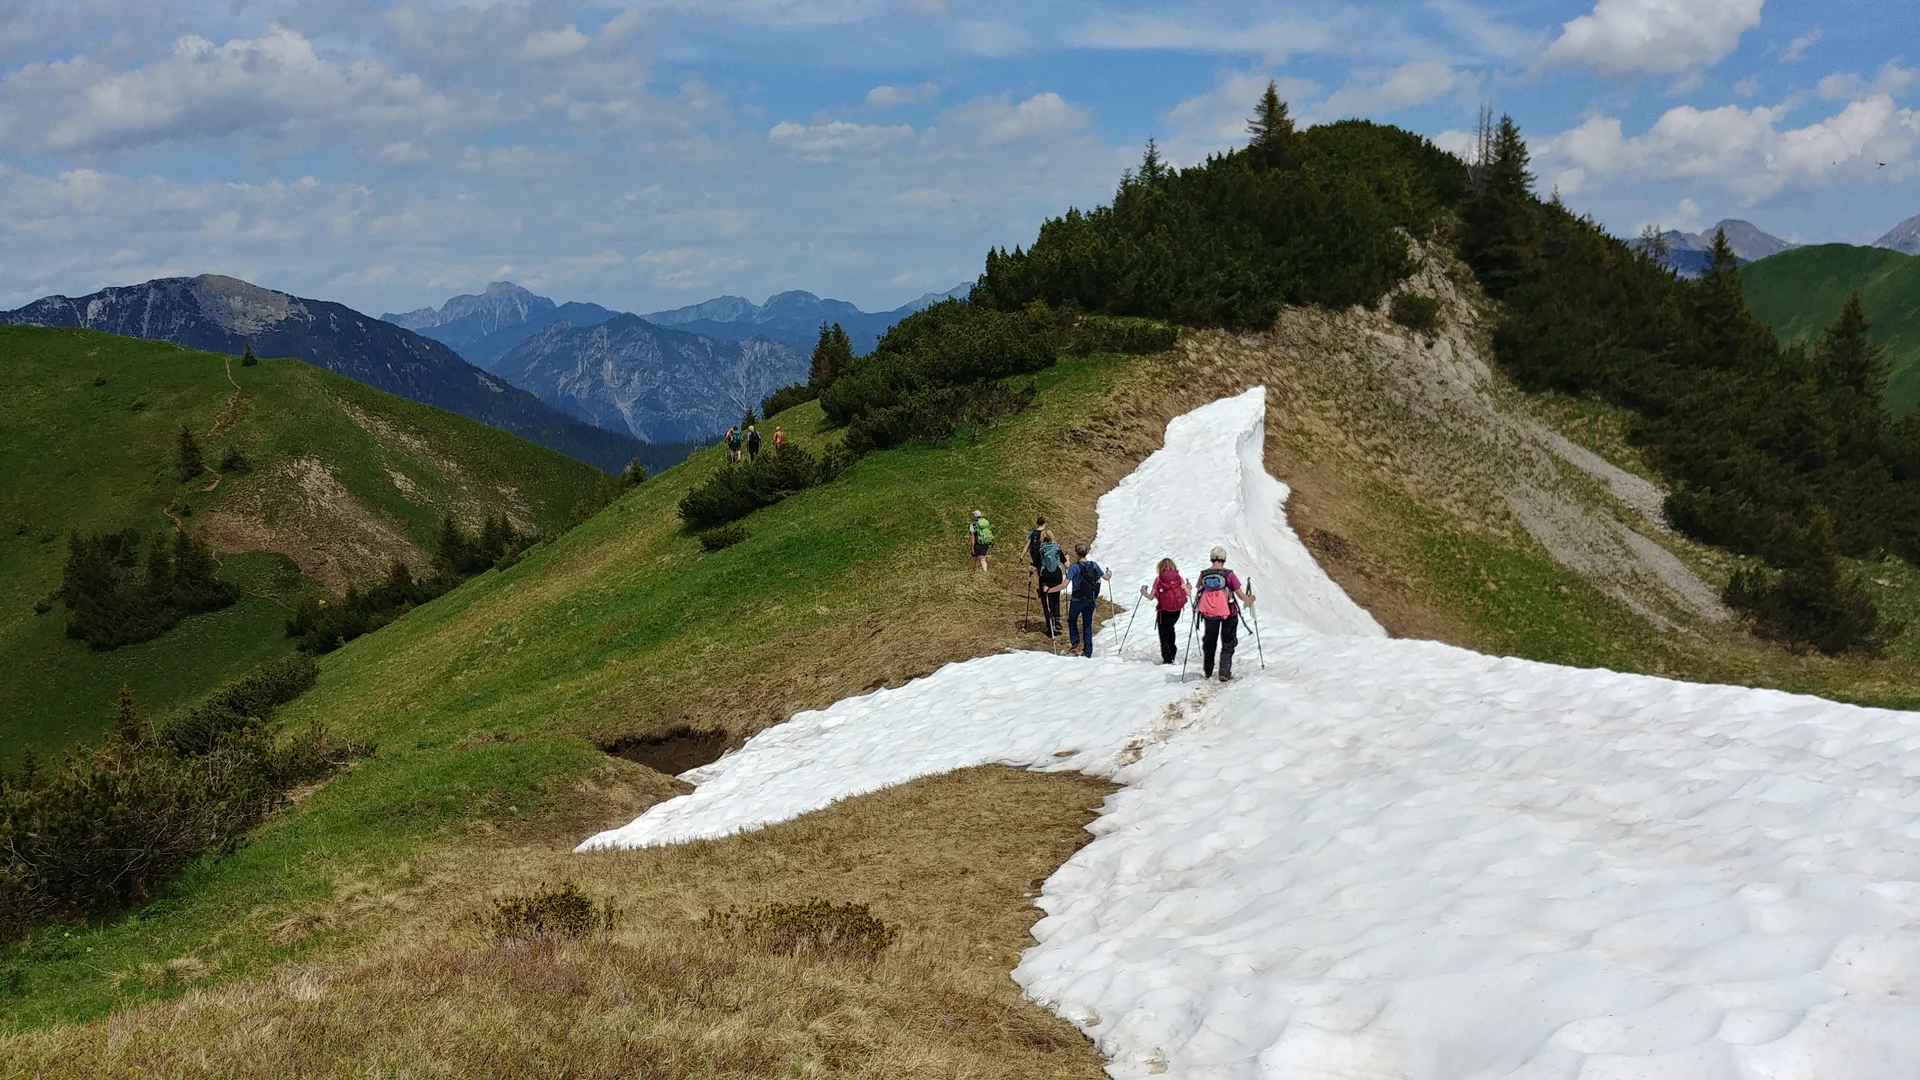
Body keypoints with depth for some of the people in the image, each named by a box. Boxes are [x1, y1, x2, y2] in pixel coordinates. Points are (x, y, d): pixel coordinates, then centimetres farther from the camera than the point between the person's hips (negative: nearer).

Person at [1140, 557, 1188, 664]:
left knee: (1164, 633, 9)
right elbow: (1187, 593, -7)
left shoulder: (1159, 579, -7)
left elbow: (1151, 597, -8)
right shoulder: (1179, 578, -2)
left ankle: (1167, 658, 2)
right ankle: (1172, 653, 30)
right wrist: (1188, 587, 15)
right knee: (1170, 628, 28)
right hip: (1177, 610, 3)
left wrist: (1144, 592, 13)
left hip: (1164, 610, -3)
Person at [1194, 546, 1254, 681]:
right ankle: (1224, 673, -3)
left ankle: (1207, 672, 30)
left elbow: (1197, 590, 6)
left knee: (1209, 641, 20)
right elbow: (1240, 595, -8)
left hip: (1208, 613, 3)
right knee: (1228, 643, 8)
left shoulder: (1204, 574, -4)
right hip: (1228, 613, -3)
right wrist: (1249, 599, 13)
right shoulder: (1229, 574, -12)